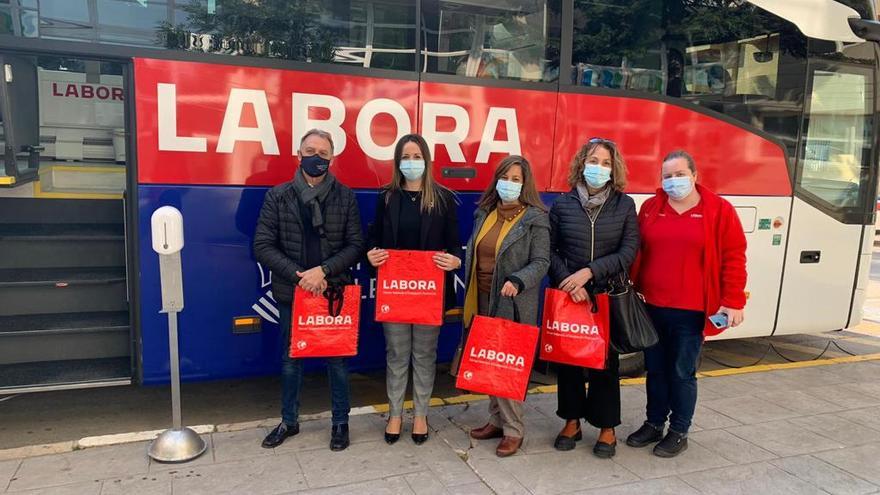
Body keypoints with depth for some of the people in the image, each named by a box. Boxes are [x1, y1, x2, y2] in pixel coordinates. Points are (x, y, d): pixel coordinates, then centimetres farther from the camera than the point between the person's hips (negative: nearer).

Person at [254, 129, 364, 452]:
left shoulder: (345, 197, 0)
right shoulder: (278, 196, 0)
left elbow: (355, 245, -3)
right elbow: (263, 246, -4)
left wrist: (323, 271, -16)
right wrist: (298, 275, -15)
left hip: (334, 292, 0)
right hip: (292, 292, 1)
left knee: (337, 358, 10)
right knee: (291, 359, 15)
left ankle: (340, 422, 27)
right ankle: (289, 421, 33)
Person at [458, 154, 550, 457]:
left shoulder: (535, 219, -6)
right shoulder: (484, 213, 12)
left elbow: (541, 262, -10)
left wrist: (517, 282, -27)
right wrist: (470, 297, 14)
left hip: (514, 304, -6)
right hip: (483, 300, 6)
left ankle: (513, 430, 11)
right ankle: (496, 420, 27)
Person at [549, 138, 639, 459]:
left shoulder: (624, 205, 1)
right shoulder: (562, 204, 1)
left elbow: (629, 252, -6)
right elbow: (549, 250, 0)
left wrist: (589, 272, -15)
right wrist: (568, 280, -14)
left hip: (608, 296, 0)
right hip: (568, 295, 1)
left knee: (605, 361, 7)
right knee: (567, 358, 8)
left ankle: (607, 428, 22)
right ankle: (572, 421, 26)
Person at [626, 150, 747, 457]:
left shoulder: (720, 210, -3)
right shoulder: (650, 208, 6)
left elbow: (733, 258, -4)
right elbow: (637, 252, 10)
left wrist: (733, 301, -7)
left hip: (691, 311, -3)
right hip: (651, 306, 4)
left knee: (683, 372, 7)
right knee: (655, 369, 14)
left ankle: (679, 432, 23)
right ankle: (654, 424, 30)